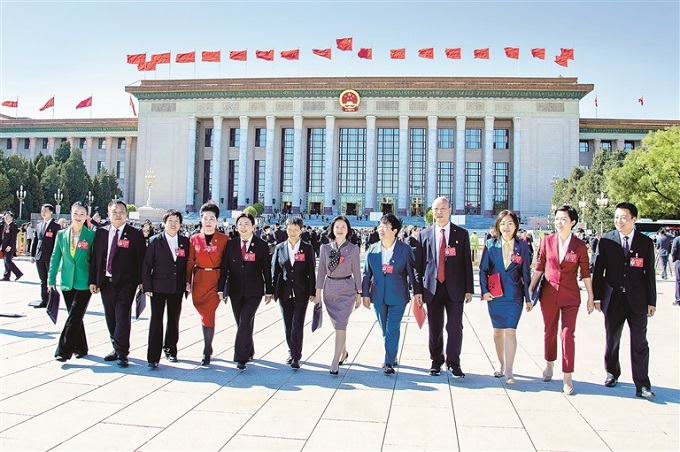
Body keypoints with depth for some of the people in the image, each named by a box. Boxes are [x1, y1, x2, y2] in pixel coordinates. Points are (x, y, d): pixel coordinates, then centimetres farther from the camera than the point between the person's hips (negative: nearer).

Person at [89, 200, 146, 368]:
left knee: (122, 317, -6)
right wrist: (93, 280, 5)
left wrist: (141, 281, -7)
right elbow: (95, 257, 9)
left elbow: (141, 259, -3)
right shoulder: (101, 232, 9)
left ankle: (122, 354, 1)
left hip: (125, 283, -4)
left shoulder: (135, 234, -2)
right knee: (110, 318, 12)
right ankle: (116, 349, 25)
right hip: (105, 281, 5)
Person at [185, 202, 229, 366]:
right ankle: (209, 346, 27)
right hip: (198, 280, 3)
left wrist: (223, 286, -6)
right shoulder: (194, 239, 5)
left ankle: (206, 352, 4)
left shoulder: (224, 239, -2)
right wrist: (187, 281, -6)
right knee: (203, 314, 10)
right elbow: (190, 262, 4)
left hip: (215, 281, -3)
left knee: (208, 315, -8)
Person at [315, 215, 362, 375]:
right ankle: (344, 353, 36)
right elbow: (321, 271, 5)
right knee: (337, 325, 14)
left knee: (340, 325, -10)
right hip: (329, 289, 3)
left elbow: (356, 272, 1)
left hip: (347, 290, -3)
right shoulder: (325, 248, 3)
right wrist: (318, 293, 2)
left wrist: (359, 294, 3)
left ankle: (335, 363, -6)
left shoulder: (353, 249, -2)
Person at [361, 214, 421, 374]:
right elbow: (367, 274, 7)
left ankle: (389, 362, 2)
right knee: (385, 329, 14)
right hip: (378, 296, 4)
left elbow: (413, 272, -2)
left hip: (397, 297, -4)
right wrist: (365, 294, 3)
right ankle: (391, 356, 31)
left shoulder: (405, 249, -5)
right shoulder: (373, 249, 3)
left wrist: (417, 291, -7)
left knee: (392, 329, -6)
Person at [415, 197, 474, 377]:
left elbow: (467, 262, 4)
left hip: (455, 288, -1)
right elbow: (419, 264, 6)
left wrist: (469, 289, -1)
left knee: (455, 327, 0)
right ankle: (436, 361, 24)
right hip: (432, 287, 1)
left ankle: (453, 363, 13)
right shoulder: (424, 235, 6)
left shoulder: (461, 234, 5)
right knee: (435, 328, 8)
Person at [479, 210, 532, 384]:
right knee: (498, 331, 11)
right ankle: (502, 365, 27)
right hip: (495, 295, 2)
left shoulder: (522, 246, 0)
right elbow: (483, 270, 5)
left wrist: (528, 298, 2)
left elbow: (526, 273, 2)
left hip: (514, 296, -2)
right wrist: (484, 290, -5)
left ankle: (508, 371, -4)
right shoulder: (490, 245, 1)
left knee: (510, 331, -9)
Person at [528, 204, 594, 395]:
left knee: (568, 334, -5)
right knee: (549, 331, 15)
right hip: (549, 294, 2)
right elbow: (539, 266, 6)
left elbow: (585, 272, 2)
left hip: (570, 296, -2)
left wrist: (591, 297, 4)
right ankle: (549, 364, 36)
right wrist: (530, 288, 6)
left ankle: (567, 378, 2)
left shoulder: (580, 246, -3)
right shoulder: (547, 241, 0)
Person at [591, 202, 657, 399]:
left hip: (638, 300, 0)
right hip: (613, 299, 1)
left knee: (639, 343, 0)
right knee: (612, 341, 13)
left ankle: (642, 385, 6)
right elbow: (598, 271, 1)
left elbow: (649, 273, 3)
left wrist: (651, 301, 2)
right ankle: (612, 373, 32)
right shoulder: (606, 240, 0)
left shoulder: (646, 242, 2)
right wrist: (597, 297, -1)